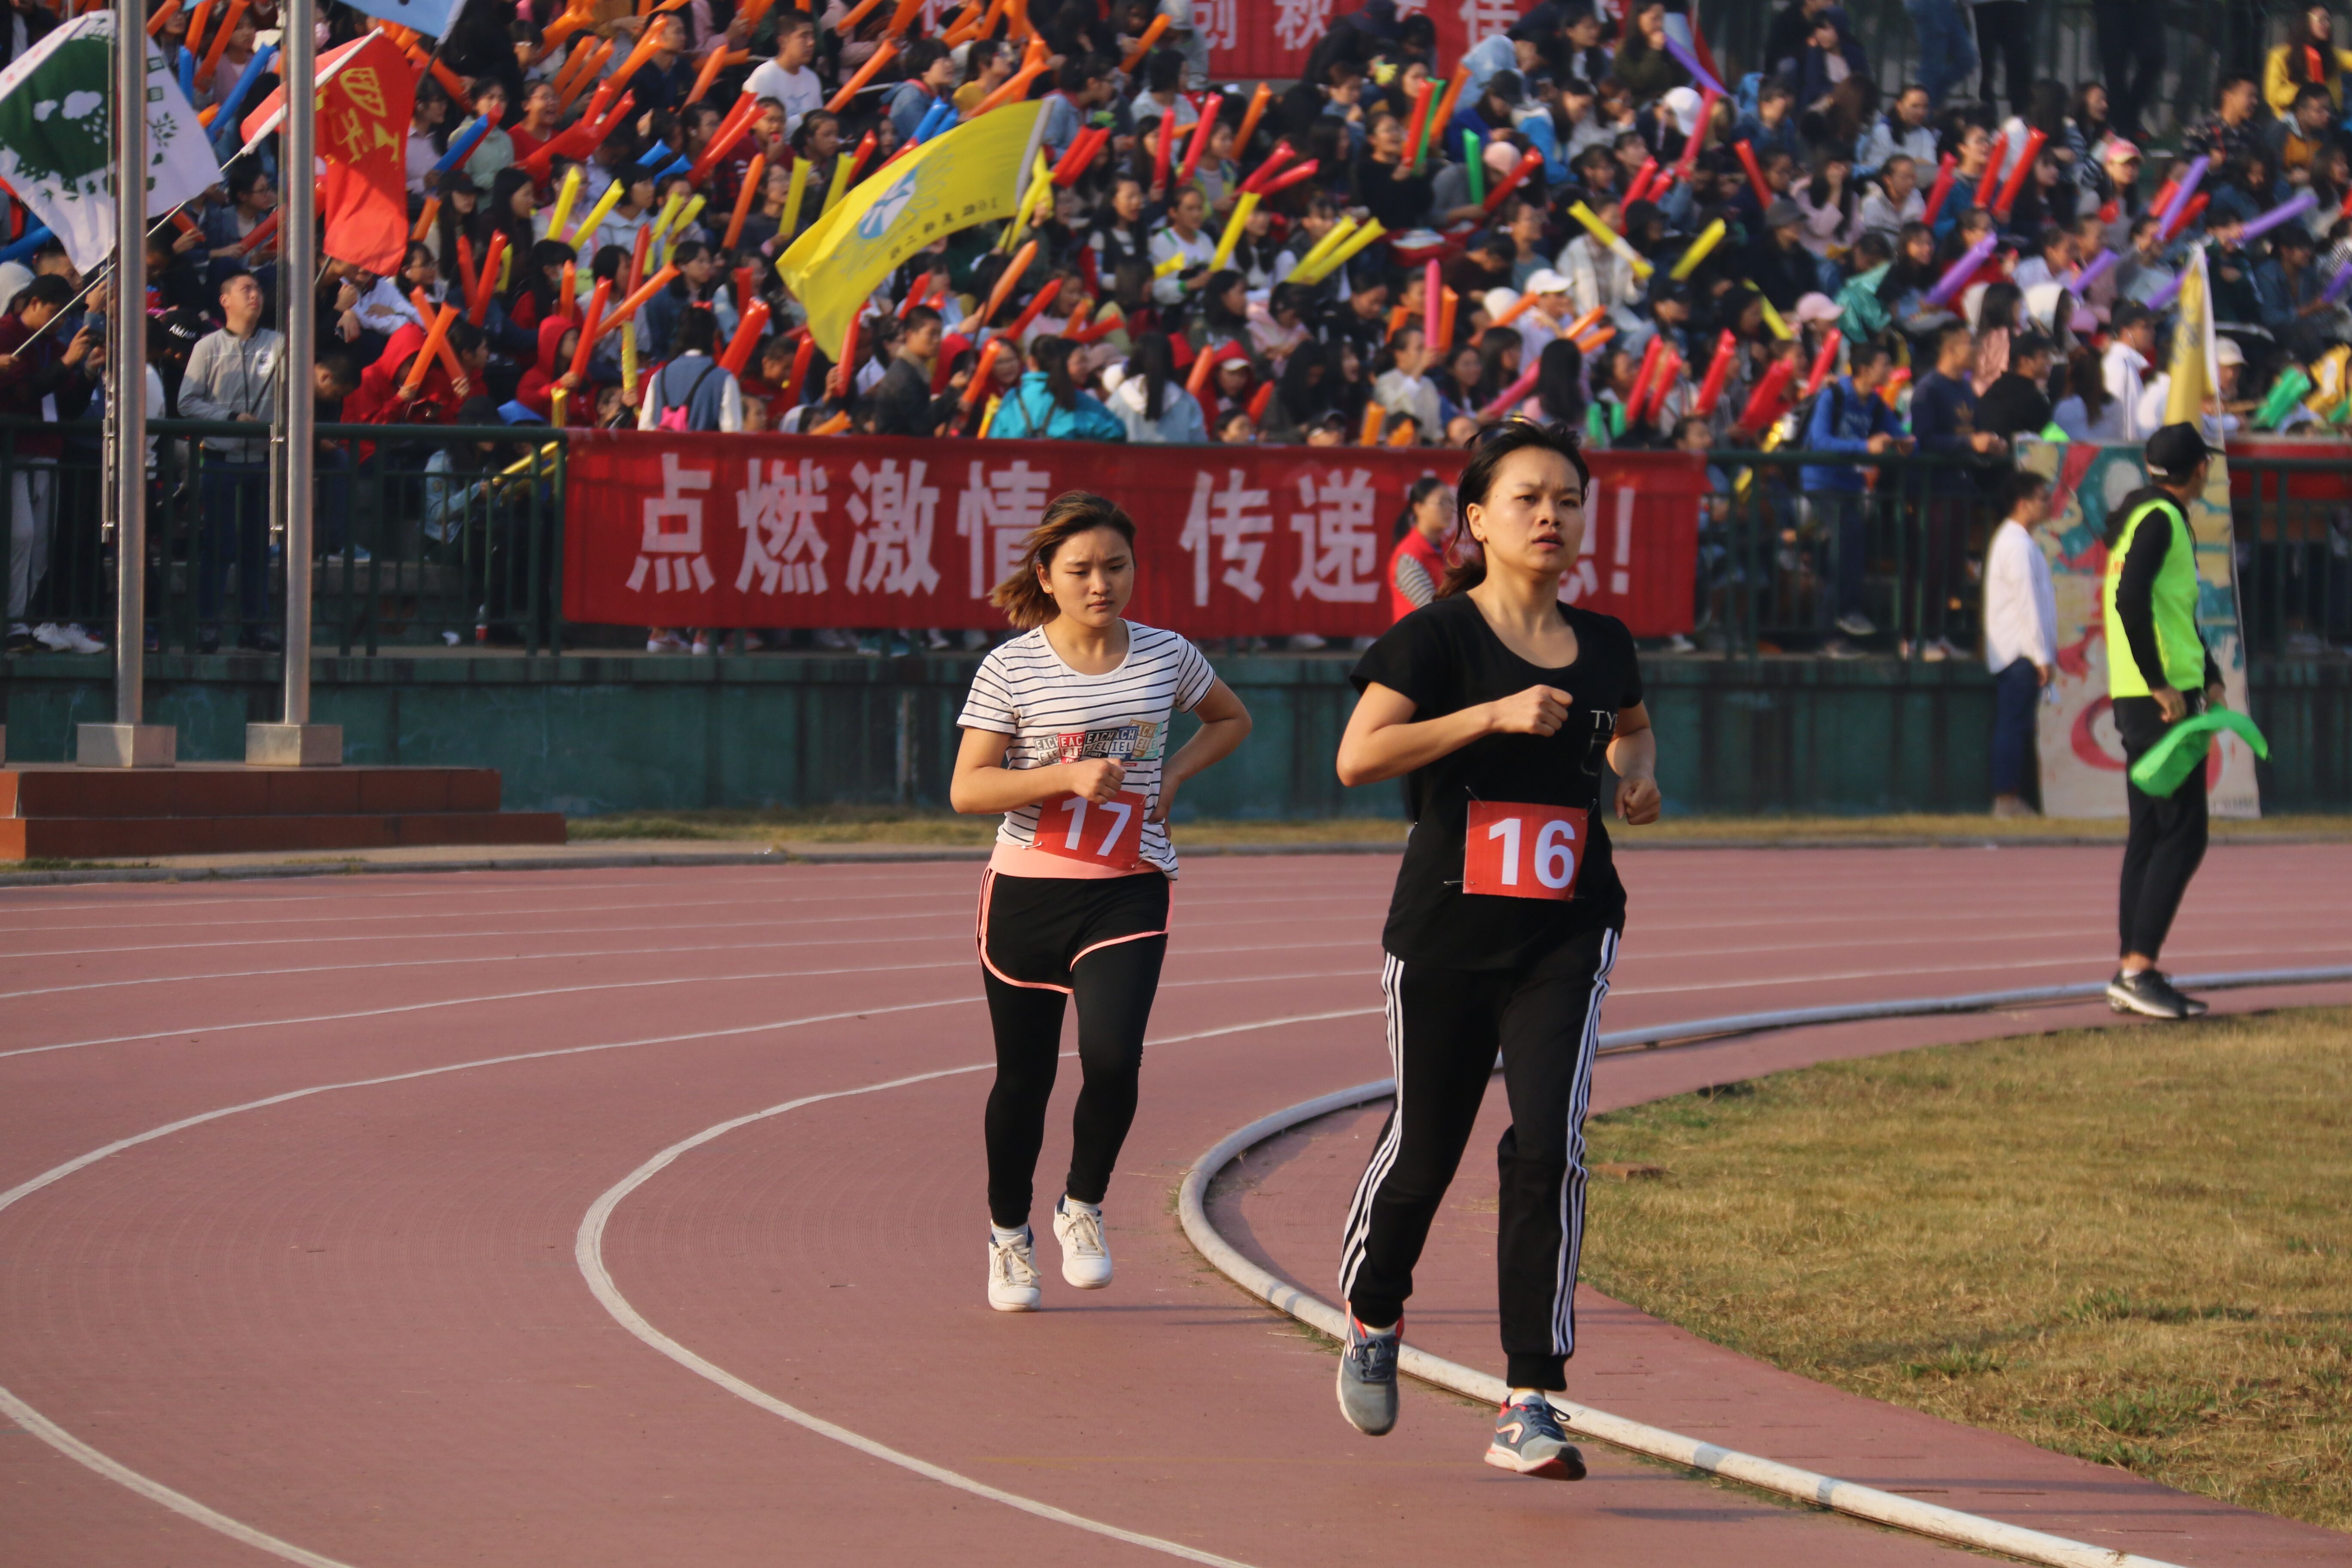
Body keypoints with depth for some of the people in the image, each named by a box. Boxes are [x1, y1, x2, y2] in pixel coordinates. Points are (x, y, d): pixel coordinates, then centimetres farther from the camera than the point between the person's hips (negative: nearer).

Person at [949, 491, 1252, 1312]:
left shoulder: (1166, 657, 3)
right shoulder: (1011, 668, -5)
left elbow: (1231, 719, 22)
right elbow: (967, 789, -9)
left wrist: (1171, 777, 5)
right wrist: (1068, 778, -21)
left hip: (1129, 896, 1)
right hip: (1027, 894, -1)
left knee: (1113, 1058, -18)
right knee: (1024, 1076, 8)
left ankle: (1083, 1209, 8)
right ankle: (1009, 1233, 31)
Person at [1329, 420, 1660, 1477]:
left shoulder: (1602, 646, 8)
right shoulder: (1438, 637, -7)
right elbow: (1358, 757, -18)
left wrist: (1639, 775, 8)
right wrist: (1494, 714, -23)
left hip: (1566, 934, 2)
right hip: (1445, 934, -2)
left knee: (1548, 1148, -15)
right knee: (1423, 1149, 10)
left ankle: (1531, 1408, -14)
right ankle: (1373, 1319, 42)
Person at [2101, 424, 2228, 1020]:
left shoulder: (2159, 517, 19)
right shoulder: (2159, 518, -12)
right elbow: (2131, 598, -24)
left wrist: (2210, 677, 18)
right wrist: (2161, 685, -23)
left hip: (2143, 700, 10)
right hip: (2160, 701, -10)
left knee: (2151, 836, 11)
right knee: (2183, 836, -11)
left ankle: (2132, 974, 13)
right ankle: (2138, 968, -16)